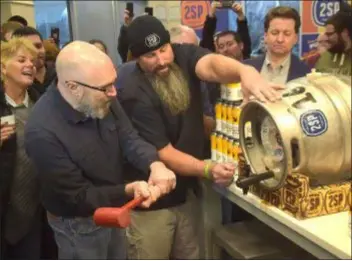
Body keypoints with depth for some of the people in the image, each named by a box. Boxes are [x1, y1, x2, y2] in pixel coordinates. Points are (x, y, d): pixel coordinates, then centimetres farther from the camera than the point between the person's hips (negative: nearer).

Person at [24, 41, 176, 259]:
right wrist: (129, 190, -39)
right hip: (80, 223, -6)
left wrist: (156, 165, -34)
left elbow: (129, 138, -13)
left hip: (113, 210, 7)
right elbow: (79, 196, -27)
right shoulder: (43, 132, -35)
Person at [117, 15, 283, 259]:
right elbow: (164, 153, -23)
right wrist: (209, 169, -39)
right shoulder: (134, 94, -23)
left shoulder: (183, 55, -9)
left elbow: (212, 64, -32)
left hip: (185, 192, 5)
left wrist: (245, 71, -54)